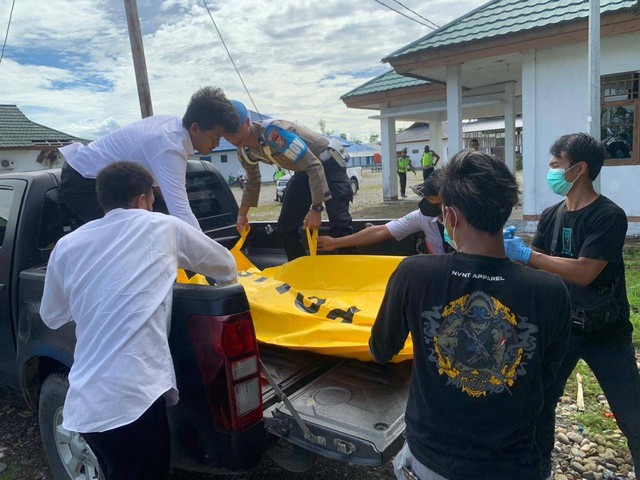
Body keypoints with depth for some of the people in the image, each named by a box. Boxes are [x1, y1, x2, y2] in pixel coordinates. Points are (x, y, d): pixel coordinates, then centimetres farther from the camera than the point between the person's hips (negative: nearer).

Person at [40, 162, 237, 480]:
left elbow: (52, 317, 23)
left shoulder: (67, 245, 10)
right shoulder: (162, 227, 1)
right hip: (133, 400, -5)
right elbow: (226, 267, 15)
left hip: (84, 404, 5)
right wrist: (226, 283, 37)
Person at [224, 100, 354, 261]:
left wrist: (316, 208, -37)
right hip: (305, 170, 8)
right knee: (285, 226, 5)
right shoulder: (244, 153, -7)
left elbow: (314, 166, -34)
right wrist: (242, 214, 18)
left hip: (328, 164, -8)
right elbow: (252, 182, 15)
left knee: (339, 223, -21)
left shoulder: (273, 131, -33)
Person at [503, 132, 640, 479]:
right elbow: (535, 264, 3)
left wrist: (524, 253, -28)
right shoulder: (551, 215, 1)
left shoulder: (609, 216, -18)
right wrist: (507, 245, -15)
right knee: (539, 400, 12)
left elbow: (584, 272, -28)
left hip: (605, 332, -5)